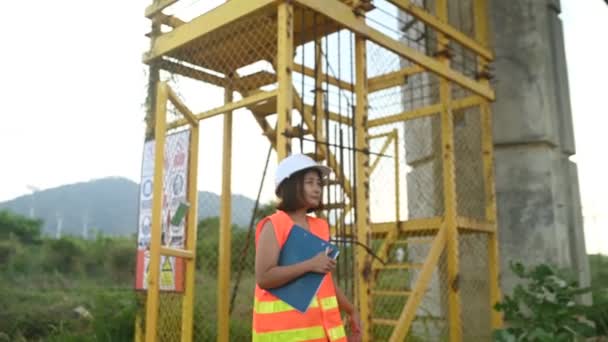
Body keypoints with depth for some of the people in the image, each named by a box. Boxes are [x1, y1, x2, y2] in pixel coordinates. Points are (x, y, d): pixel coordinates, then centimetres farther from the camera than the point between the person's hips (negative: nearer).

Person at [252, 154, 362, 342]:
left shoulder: (320, 227, 13)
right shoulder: (273, 225, -7)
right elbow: (264, 278, -18)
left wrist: (351, 312, 22)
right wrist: (310, 265, -21)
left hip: (320, 325, 7)